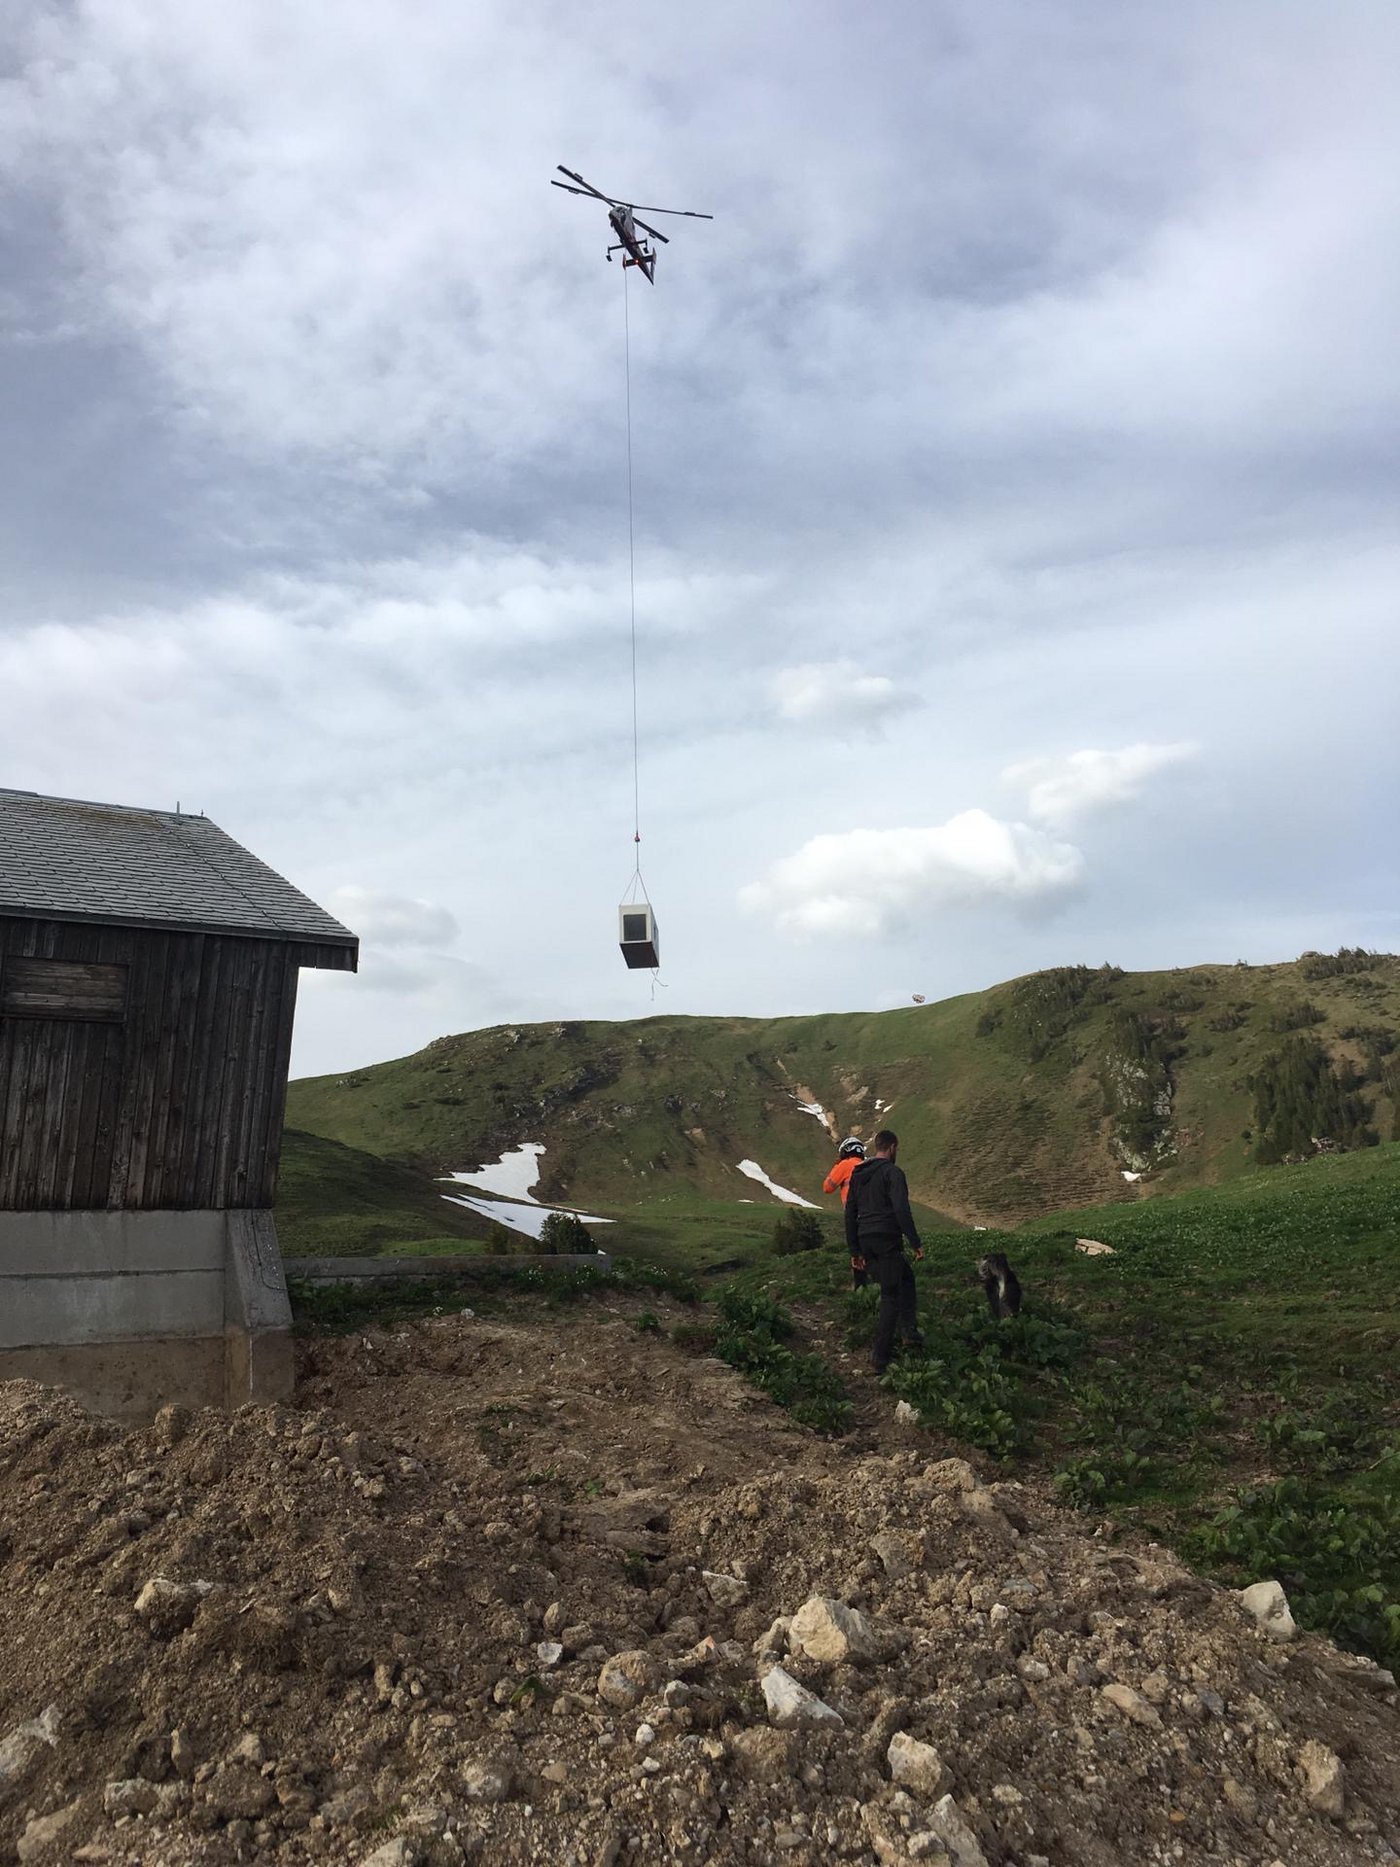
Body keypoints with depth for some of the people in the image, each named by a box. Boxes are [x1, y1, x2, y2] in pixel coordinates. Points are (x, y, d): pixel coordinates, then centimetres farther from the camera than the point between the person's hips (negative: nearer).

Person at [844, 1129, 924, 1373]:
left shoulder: (857, 1175, 15)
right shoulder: (892, 1172, -7)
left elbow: (850, 1214, 16)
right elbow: (901, 1210, -19)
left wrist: (854, 1250, 19)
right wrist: (916, 1242, -14)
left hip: (865, 1243, 7)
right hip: (887, 1242, -7)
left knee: (905, 1276, 25)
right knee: (890, 1297, 1)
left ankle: (908, 1329, 13)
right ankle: (880, 1358, 0)